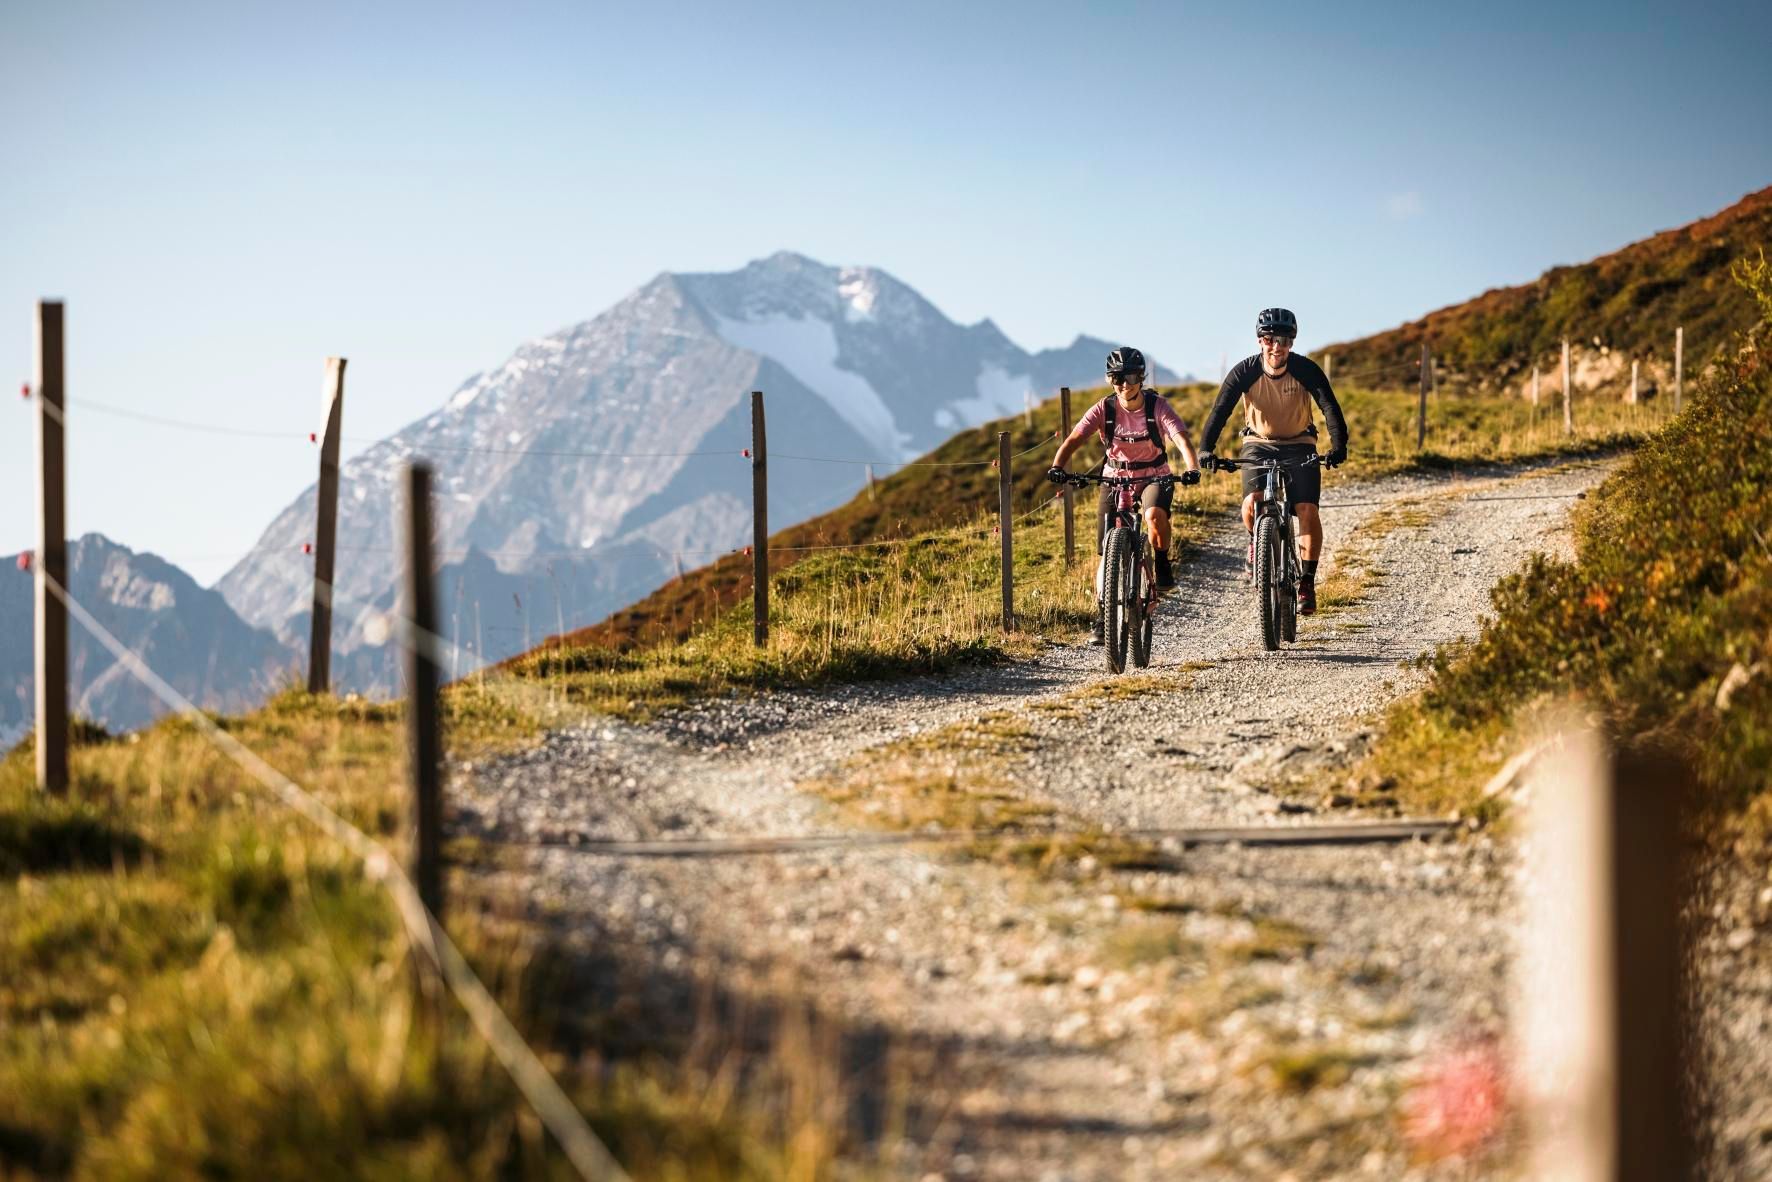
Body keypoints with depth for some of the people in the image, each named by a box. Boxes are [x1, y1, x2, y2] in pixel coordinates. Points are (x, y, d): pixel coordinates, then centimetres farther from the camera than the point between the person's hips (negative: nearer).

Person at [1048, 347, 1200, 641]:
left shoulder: (1158, 406, -16)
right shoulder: (1104, 409, -12)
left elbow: (1181, 438, -28)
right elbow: (1074, 439, -21)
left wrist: (1192, 468, -47)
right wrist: (1057, 467, -40)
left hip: (1154, 476, -2)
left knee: (1155, 514, -36)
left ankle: (1162, 565, -9)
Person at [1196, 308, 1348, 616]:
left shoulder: (1306, 369, -19)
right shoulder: (1245, 371, -19)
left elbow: (1330, 406, -26)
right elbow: (1220, 410, -25)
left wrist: (1338, 446, -43)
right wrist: (1205, 449, -40)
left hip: (1299, 445, 0)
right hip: (1259, 444, 0)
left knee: (1307, 510, -18)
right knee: (1251, 505, -23)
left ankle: (1307, 583, -6)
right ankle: (1257, 543, 11)